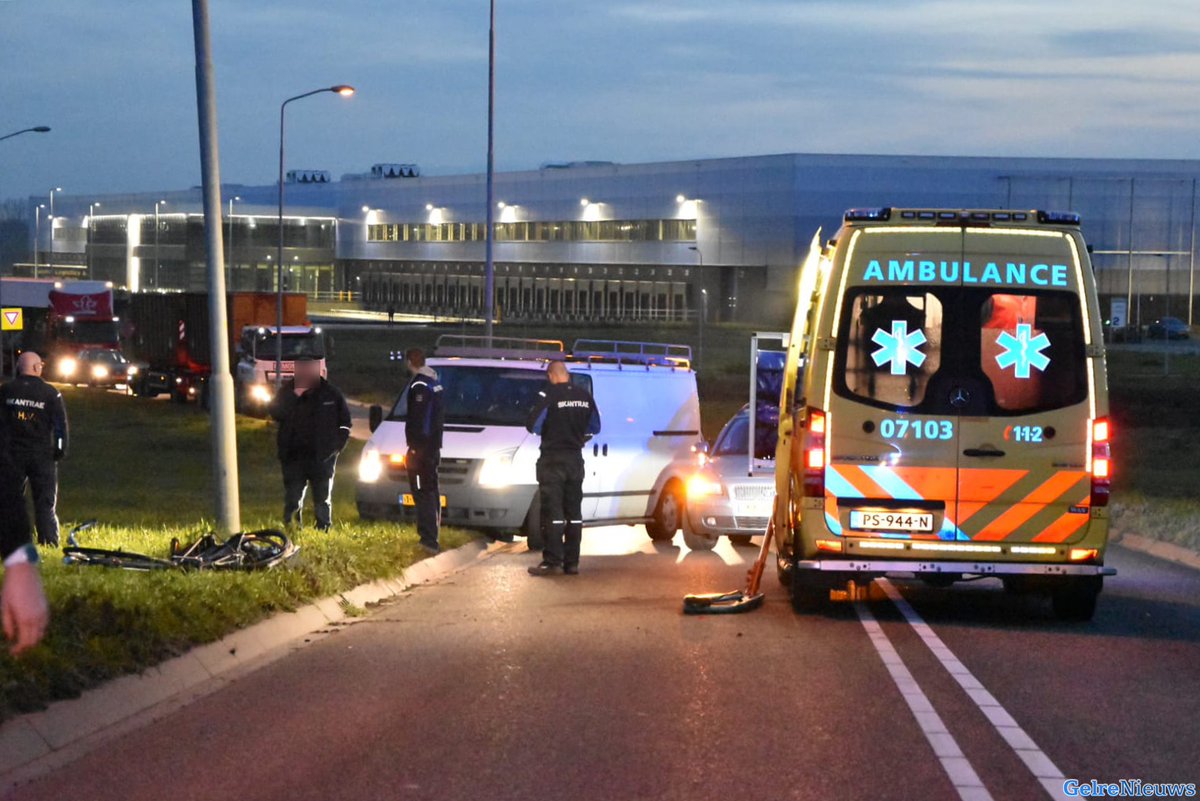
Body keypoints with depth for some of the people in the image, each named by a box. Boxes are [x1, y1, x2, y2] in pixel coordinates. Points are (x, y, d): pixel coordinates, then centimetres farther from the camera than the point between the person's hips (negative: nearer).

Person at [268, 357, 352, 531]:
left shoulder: (330, 393, 2)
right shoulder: (287, 391, 2)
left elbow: (345, 424, 9)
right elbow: (275, 412, -15)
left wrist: (337, 445, 0)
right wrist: (295, 395, -21)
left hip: (322, 458, 0)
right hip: (293, 457, 0)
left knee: (322, 500, 8)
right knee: (292, 500, 1)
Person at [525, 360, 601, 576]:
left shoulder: (549, 395, -13)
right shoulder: (585, 396, 4)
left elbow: (532, 425, -14)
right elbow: (595, 427, 12)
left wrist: (547, 430, 6)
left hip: (553, 459, -5)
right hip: (575, 459, 5)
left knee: (552, 512, -5)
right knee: (574, 511, 9)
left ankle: (552, 560, -8)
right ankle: (572, 562, 10)